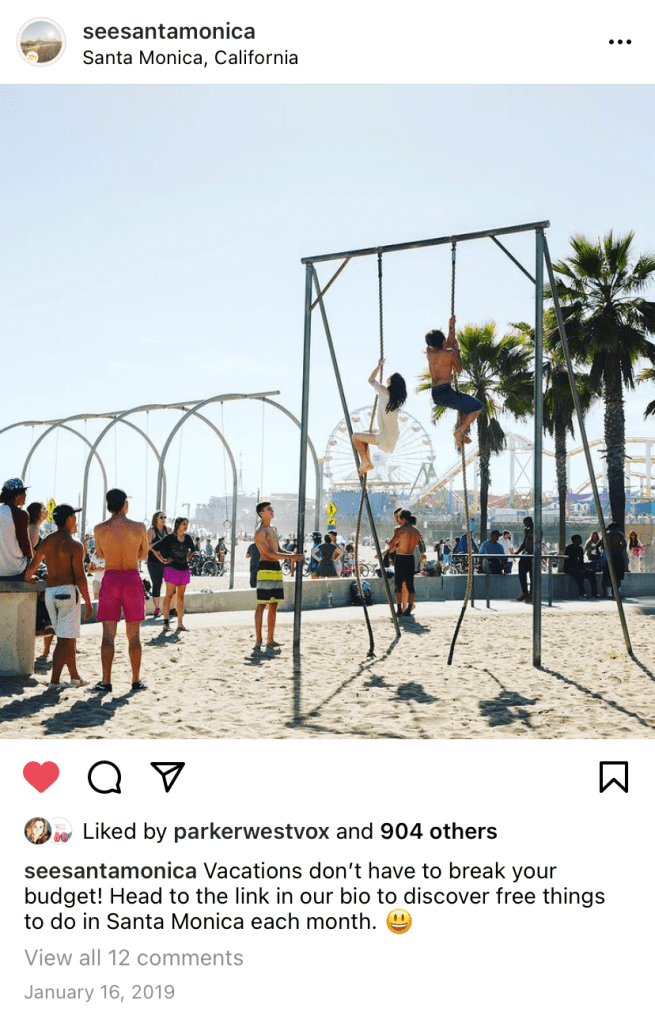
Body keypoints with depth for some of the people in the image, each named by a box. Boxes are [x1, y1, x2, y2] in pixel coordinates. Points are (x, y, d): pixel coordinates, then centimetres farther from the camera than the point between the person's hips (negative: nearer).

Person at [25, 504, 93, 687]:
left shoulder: (46, 542, 11)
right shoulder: (75, 545, -10)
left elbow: (32, 566, 22)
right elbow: (80, 577, -13)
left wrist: (27, 579, 43)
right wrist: (88, 602, -8)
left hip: (50, 592, 7)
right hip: (68, 591, -7)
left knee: (68, 638, 16)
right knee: (65, 639, -4)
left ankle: (75, 677, 24)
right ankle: (55, 680, -6)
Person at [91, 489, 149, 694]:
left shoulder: (100, 529, -4)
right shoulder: (139, 527, -6)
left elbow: (100, 554, 11)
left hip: (110, 579, 0)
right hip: (132, 578, 0)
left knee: (108, 634, 4)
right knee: (134, 635, 8)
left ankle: (106, 682, 2)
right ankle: (136, 681, 14)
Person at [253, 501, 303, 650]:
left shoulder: (273, 529, 19)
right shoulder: (260, 532, -9)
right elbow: (270, 554, -17)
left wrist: (292, 555, 6)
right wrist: (290, 557, -19)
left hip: (276, 569, 9)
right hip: (266, 569, -9)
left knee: (273, 606, 10)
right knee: (262, 605, -5)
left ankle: (270, 639, 17)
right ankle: (258, 640, -2)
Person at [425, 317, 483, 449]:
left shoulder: (430, 352, 10)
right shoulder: (450, 353, -8)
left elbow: (446, 346, 29)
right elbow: (458, 368, 8)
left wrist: (451, 327, 33)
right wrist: (456, 349, 15)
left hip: (435, 395, 8)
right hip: (446, 392, -8)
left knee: (465, 403, 31)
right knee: (477, 407, 2)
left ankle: (460, 431, 19)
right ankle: (459, 432, -6)